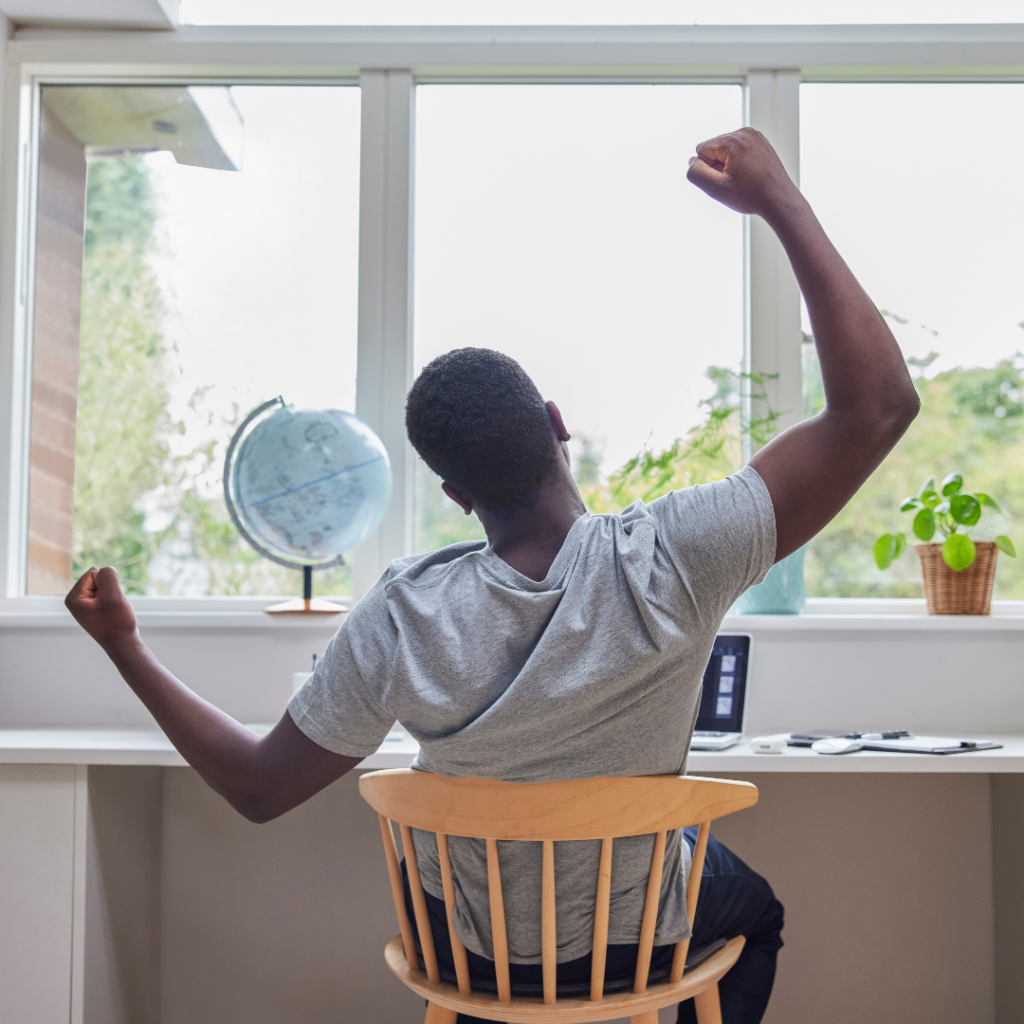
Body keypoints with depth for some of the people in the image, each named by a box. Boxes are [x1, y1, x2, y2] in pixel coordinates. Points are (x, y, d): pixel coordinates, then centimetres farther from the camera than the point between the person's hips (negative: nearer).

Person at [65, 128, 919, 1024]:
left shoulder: (400, 624, -30)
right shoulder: (669, 563, -35)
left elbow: (257, 787, -16)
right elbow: (879, 405, -33)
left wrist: (123, 644, -7)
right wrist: (779, 201, -28)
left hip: (470, 948, 1)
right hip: (636, 939, -1)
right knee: (749, 902, 35)